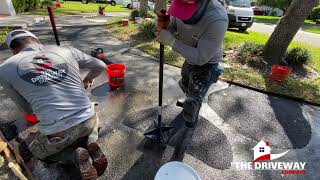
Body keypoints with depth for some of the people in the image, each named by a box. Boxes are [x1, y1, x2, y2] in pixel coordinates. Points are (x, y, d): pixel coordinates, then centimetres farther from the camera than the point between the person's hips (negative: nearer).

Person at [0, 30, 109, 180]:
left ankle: (79, 155, 6)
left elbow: (28, 110, 12)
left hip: (57, 134, -2)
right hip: (87, 121, 3)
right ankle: (91, 144, 8)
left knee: (36, 151, 33)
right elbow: (101, 66, 15)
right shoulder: (67, 51, 4)